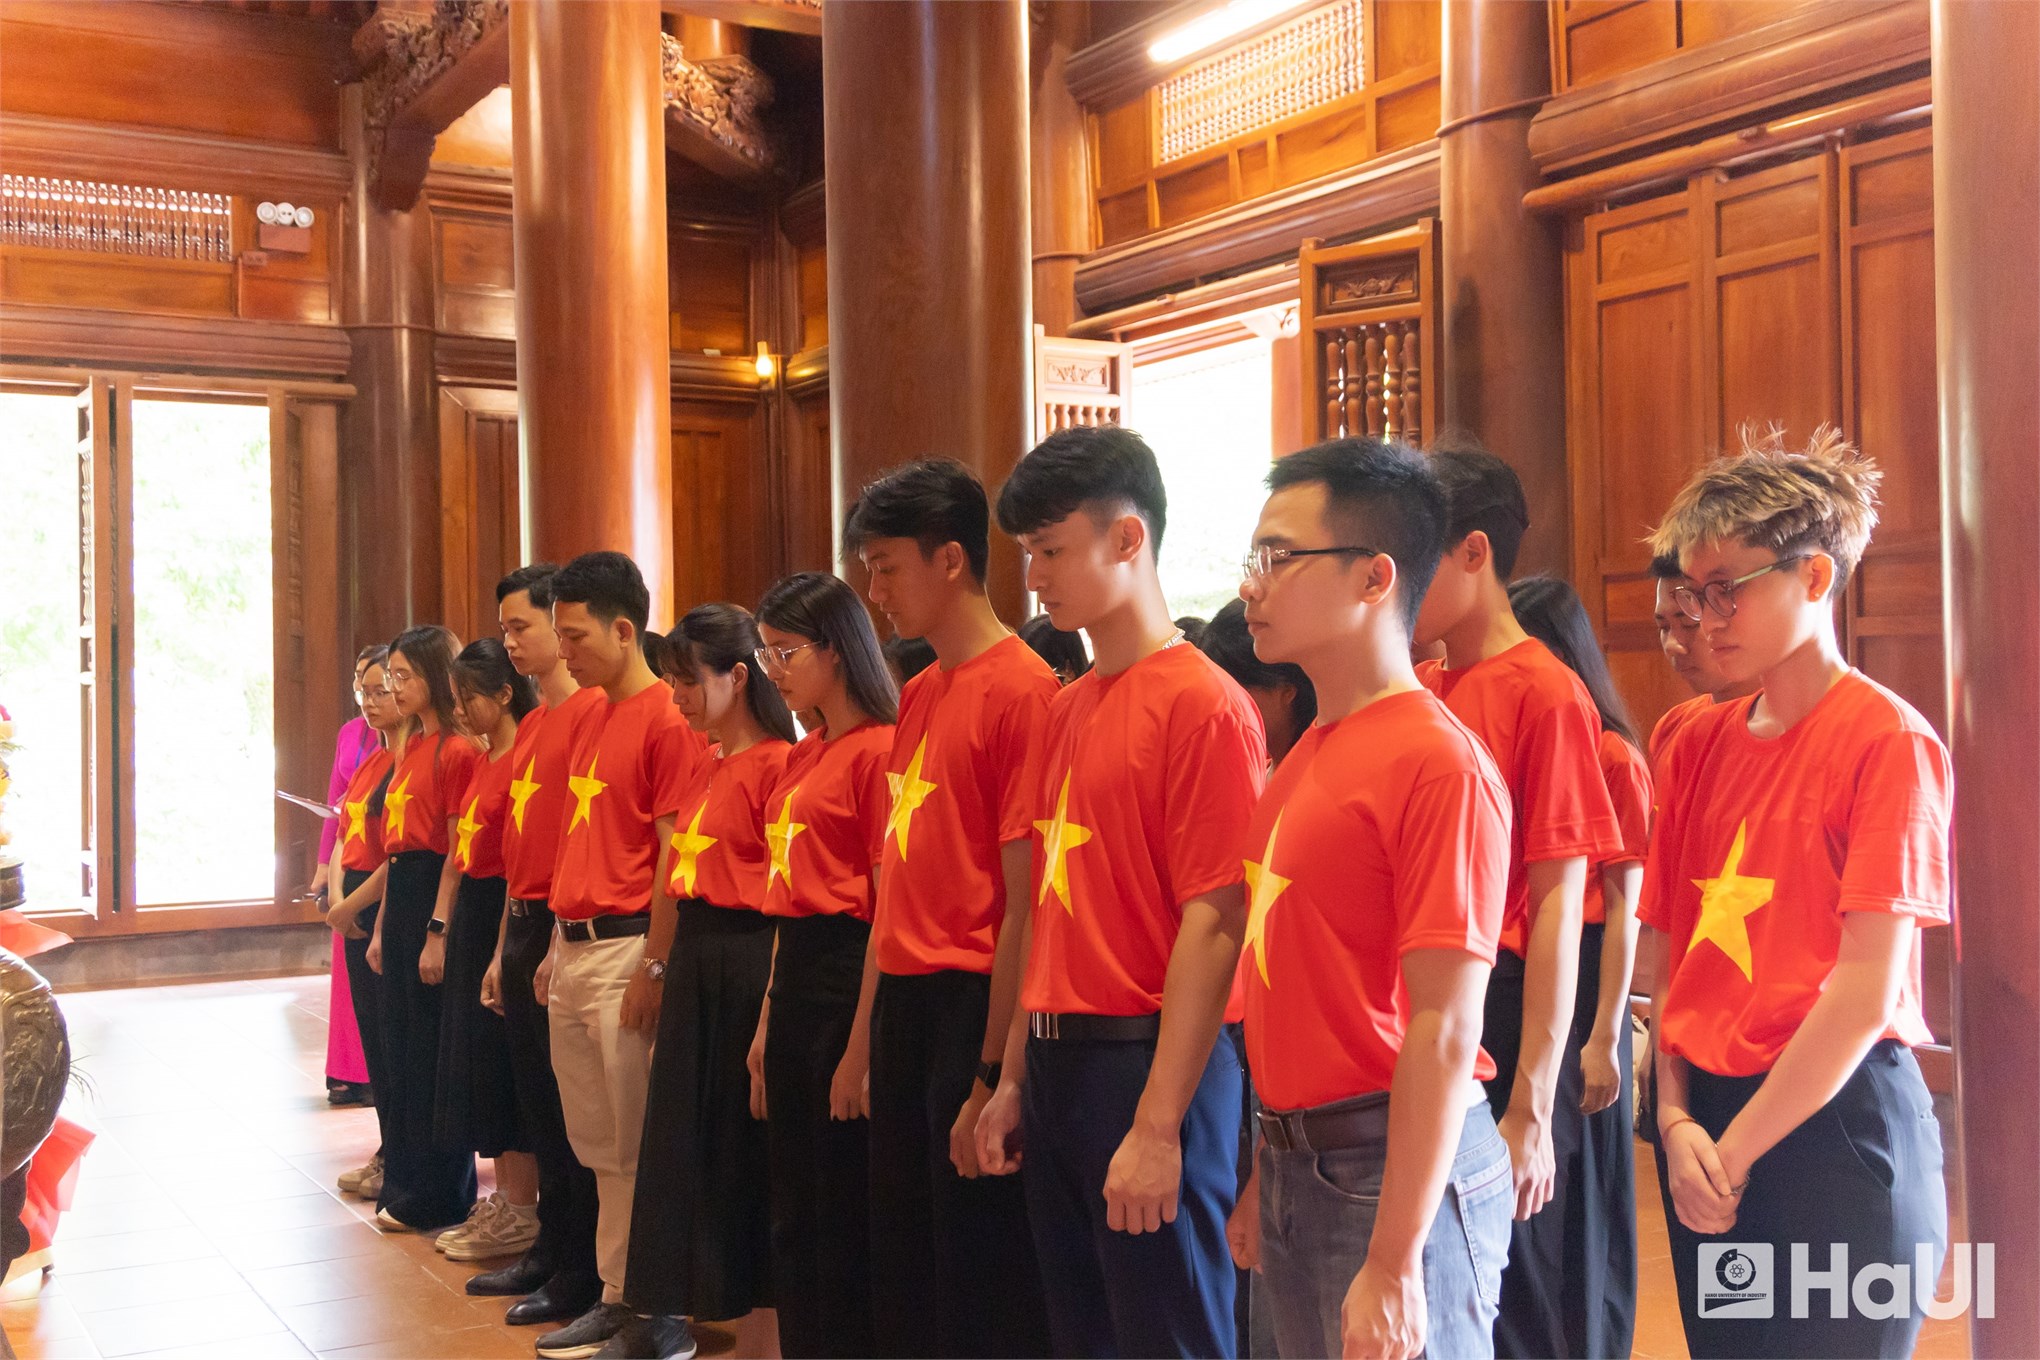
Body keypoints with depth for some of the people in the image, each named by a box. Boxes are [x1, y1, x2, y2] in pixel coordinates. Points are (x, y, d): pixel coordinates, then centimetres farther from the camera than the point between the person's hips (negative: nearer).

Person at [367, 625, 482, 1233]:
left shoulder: (457, 751, -12)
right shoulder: (411, 747, 15)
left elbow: (456, 851, -15)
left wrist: (437, 931, -19)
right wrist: (382, 926, 15)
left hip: (434, 900, -9)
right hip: (400, 894, 9)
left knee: (431, 1052, -2)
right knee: (400, 1042, 15)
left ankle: (436, 1198, 8)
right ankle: (404, 1182, 26)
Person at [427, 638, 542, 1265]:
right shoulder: (481, 761, 14)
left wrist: (504, 951, -20)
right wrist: (441, 932, 14)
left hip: (506, 915, -9)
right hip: (470, 915, 9)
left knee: (502, 1062, -3)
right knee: (472, 1054, 13)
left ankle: (521, 1213, 7)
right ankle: (502, 1198, 23)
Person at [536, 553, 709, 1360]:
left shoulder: (667, 721, -12)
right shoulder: (592, 718, 14)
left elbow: (674, 855, -16)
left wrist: (654, 967, -17)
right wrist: (558, 944, 15)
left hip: (624, 950, -9)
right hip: (571, 946, 9)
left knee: (630, 1143, 0)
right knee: (592, 1140, 14)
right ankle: (614, 1288, 23)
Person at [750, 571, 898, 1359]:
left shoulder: (878, 749, -12)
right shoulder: (802, 757, 14)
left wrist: (861, 1047, -17)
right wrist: (768, 1021, 14)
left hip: (851, 974, -9)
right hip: (795, 976, 9)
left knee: (843, 1208, 1)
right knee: (794, 1203, 15)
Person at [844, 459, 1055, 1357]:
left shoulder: (1020, 691, -13)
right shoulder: (920, 694, 12)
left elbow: (1024, 903, -15)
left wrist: (992, 1076, -16)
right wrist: (873, 1032, 11)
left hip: (973, 1005, -8)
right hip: (904, 1002, 8)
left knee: (981, 1283, 4)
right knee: (900, 1270, 17)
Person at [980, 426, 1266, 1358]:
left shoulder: (1204, 704, -13)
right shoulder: (1067, 708, 11)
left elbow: (1213, 928, -17)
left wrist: (1158, 1125, -19)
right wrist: (1015, 1078, 14)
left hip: (1147, 1063, -8)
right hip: (1057, 1063, 8)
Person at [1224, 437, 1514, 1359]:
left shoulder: (1439, 764, -16)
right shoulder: (1308, 756, 10)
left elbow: (1445, 1032, -20)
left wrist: (1392, 1263, -20)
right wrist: (1265, 1180, 15)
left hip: (1393, 1169, -8)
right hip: (1296, 1166, 8)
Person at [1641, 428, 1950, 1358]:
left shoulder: (1888, 740, -10)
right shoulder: (1697, 744, 7)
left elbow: (1865, 992, -15)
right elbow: (1667, 951, 8)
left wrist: (1735, 1152, -10)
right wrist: (1676, 1119, -5)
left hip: (1832, 1128, -6)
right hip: (1705, 1124, 6)